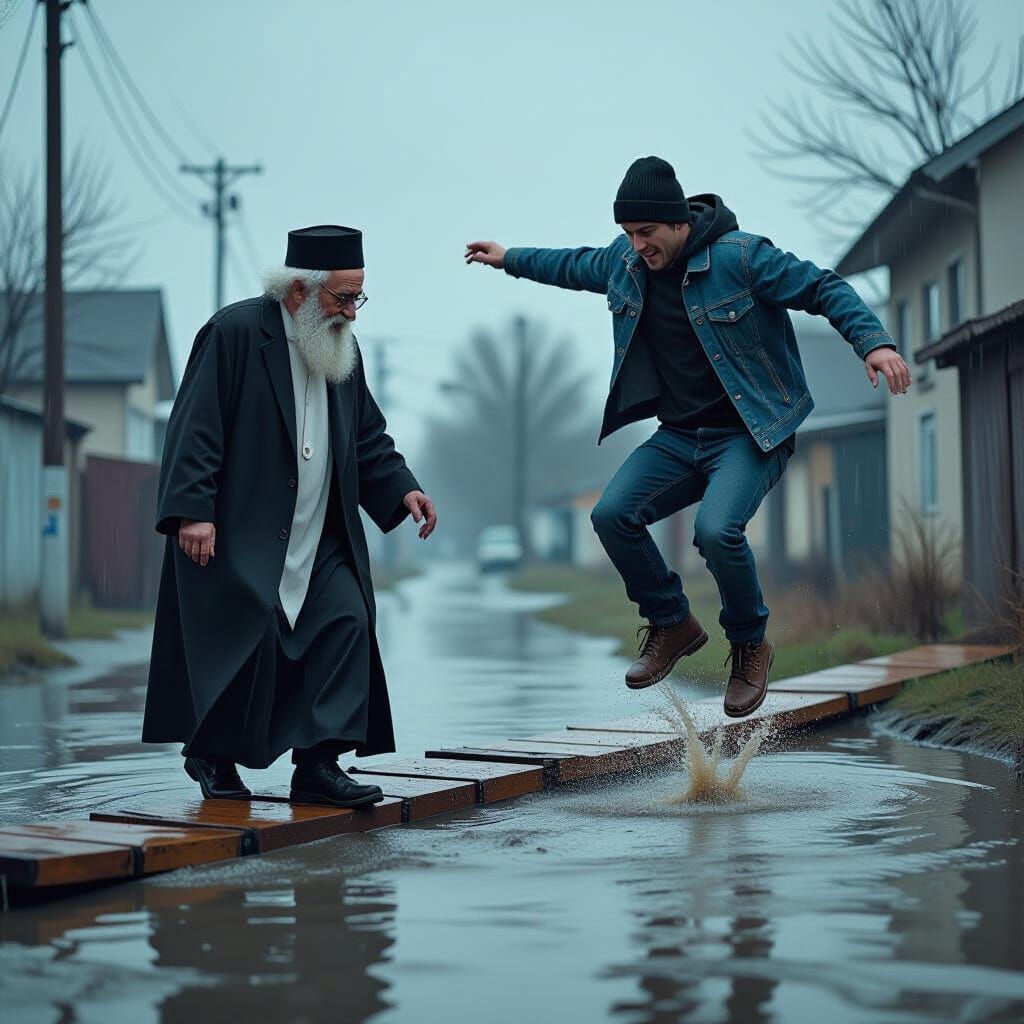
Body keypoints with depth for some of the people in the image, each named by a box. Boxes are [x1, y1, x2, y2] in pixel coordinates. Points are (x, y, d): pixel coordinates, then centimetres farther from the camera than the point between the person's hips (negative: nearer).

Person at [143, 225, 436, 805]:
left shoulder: (342, 346, 12)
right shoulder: (235, 332, -9)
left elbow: (368, 437, 18)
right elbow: (196, 426, -14)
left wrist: (403, 489, 2)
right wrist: (193, 511, -22)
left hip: (321, 540, 6)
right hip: (239, 532, -6)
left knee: (347, 622, -8)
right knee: (252, 634, -7)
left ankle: (318, 765, -3)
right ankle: (212, 756, 16)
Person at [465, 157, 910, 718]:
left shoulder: (740, 256, -15)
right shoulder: (625, 261, 5)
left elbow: (825, 289, -11)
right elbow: (578, 266, 28)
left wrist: (873, 342, -26)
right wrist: (509, 259, 37)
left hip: (749, 434, -6)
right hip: (678, 436, 7)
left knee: (716, 530, -30)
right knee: (613, 514, -15)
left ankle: (749, 644, -1)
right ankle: (672, 624, 9)